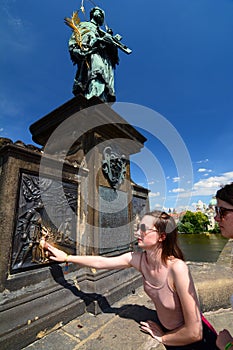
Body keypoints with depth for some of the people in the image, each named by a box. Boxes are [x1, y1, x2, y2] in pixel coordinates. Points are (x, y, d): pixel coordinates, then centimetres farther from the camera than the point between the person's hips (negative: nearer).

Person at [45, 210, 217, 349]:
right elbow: (100, 262, -9)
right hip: (164, 329, 4)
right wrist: (66, 257, -4)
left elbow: (194, 333, -27)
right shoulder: (138, 258, -18)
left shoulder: (177, 267, -35)